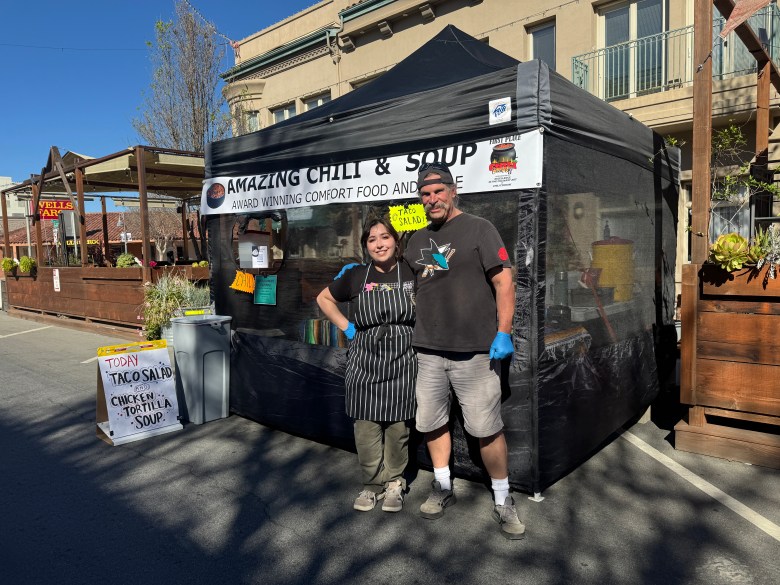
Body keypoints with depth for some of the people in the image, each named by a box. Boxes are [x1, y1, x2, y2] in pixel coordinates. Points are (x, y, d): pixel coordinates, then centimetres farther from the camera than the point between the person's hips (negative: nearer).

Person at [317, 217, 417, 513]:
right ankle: (372, 483, 23)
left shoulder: (411, 272, -1)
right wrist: (346, 327, 8)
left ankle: (394, 483, 25)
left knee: (398, 425, 6)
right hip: (364, 361, 2)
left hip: (402, 360, -1)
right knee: (365, 426, 5)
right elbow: (324, 298, 18)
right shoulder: (357, 277, 4)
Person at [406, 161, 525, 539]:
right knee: (431, 422, 14)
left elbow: (504, 281, -7)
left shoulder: (478, 229, -3)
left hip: (475, 351, -5)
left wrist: (503, 333, -13)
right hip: (428, 351, 6)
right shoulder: (418, 240, 15)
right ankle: (443, 488, 35)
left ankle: (502, 501, 21)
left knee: (487, 429, 0)